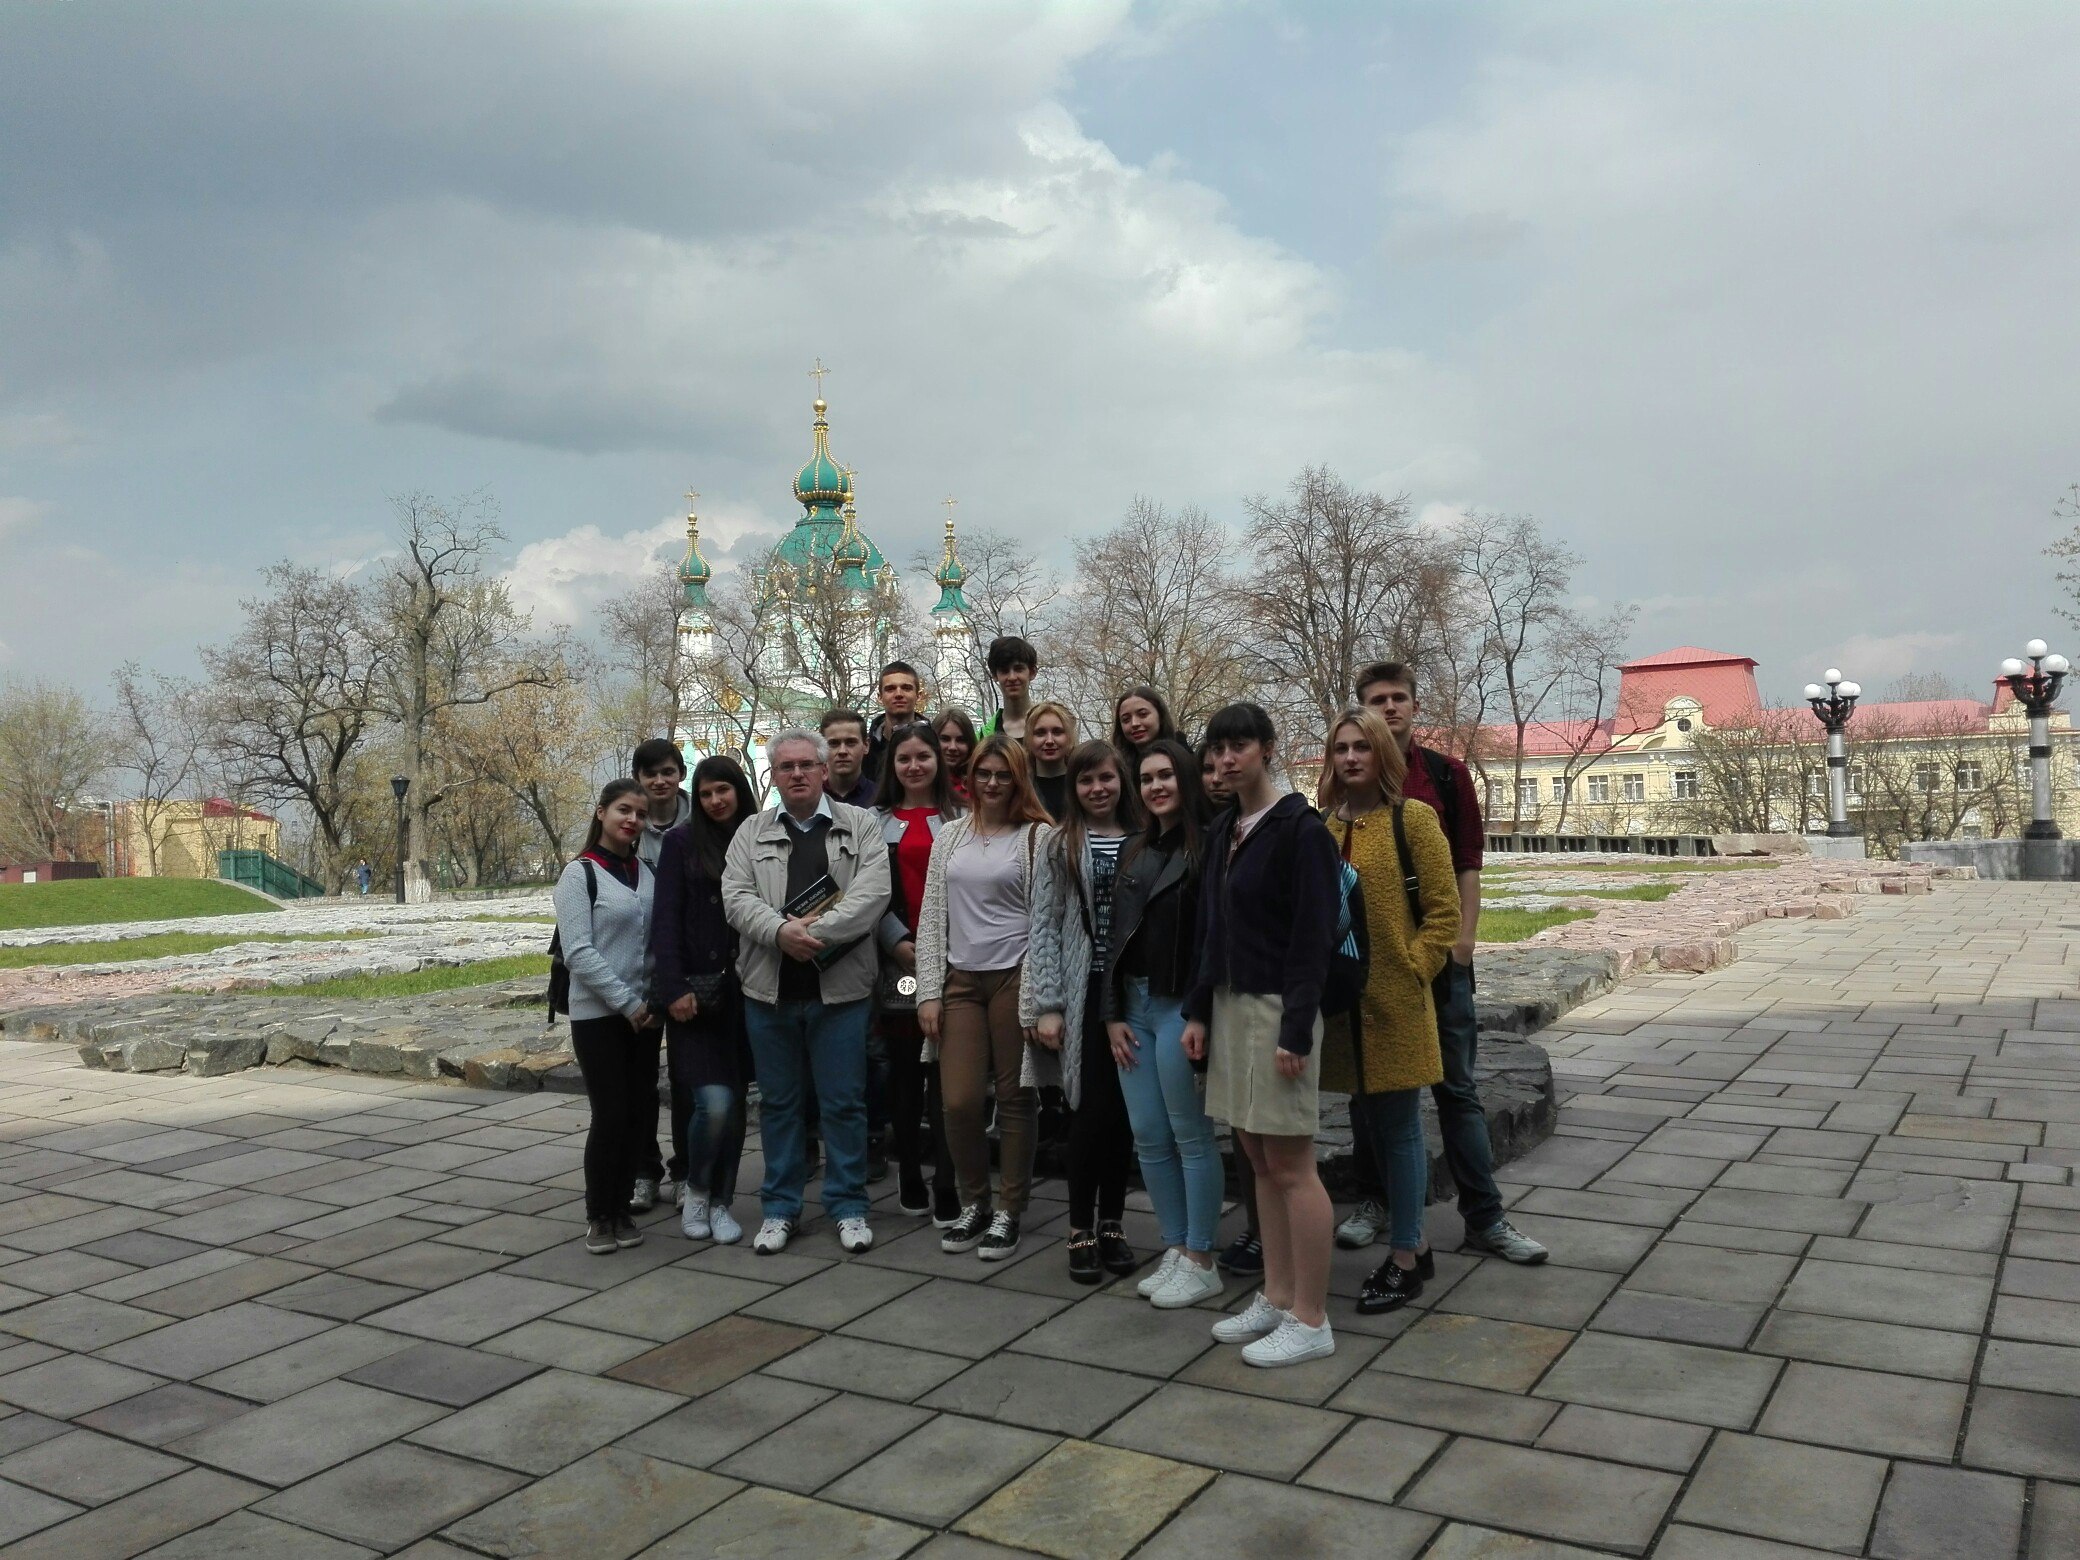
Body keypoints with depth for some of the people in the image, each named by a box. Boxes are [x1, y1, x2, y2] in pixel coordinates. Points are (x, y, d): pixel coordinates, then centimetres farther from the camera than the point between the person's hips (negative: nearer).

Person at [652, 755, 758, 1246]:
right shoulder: (682, 842, 1)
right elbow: (666, 920, -3)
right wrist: (674, 989, -11)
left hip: (744, 994, 3)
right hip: (696, 995, -3)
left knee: (735, 1101, 7)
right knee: (713, 1101, -11)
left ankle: (720, 1202, 22)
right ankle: (693, 1187, 14)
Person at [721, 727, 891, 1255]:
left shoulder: (860, 826, 3)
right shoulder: (752, 832, 10)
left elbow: (872, 893, -10)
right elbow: (736, 896, -1)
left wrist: (816, 932, -19)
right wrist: (781, 931, -19)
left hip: (840, 988, -2)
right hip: (769, 989, 2)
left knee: (844, 1102, 4)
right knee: (778, 1101, 12)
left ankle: (848, 1206, 18)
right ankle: (780, 1208, 24)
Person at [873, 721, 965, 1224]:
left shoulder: (962, 816, 7)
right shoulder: (877, 822, 12)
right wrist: (898, 941, -9)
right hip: (896, 960, 2)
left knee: (946, 1073, -4)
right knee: (904, 1075, 8)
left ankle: (946, 1189, 0)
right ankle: (910, 1181, 19)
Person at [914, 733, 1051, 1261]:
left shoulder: (1038, 836, 0)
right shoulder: (951, 836, 12)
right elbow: (931, 917, 10)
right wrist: (927, 992, 3)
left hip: (1015, 977, -3)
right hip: (960, 980, 3)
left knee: (1014, 1098, 3)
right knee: (960, 1101, -2)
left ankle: (1009, 1211, 18)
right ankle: (974, 1202, 20)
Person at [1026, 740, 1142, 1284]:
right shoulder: (1060, 846, 1)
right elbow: (1045, 928, -2)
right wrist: (1046, 1005, -8)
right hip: (1085, 992, -2)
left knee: (1124, 1111, 7)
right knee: (1092, 1111, -3)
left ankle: (1111, 1225, 20)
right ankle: (1081, 1232, 10)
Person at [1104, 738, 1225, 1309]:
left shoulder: (1207, 847, -8)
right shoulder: (1136, 851, 15)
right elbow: (1117, 936, 14)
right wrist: (1112, 1014, 9)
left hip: (1182, 1005, -7)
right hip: (1134, 1005, 7)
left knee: (1190, 1136, 2)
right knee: (1148, 1138, 10)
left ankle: (1200, 1262, 14)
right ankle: (1176, 1248, 23)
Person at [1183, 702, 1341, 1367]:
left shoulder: (1300, 828, -11)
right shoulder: (1224, 830, 12)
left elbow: (1313, 936, -15)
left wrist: (1296, 1031, -18)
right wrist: (1198, 1010, 12)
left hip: (1278, 1008, -8)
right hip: (1230, 1004, 8)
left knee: (1290, 1166, -2)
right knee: (1260, 1160, 13)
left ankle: (1310, 1320, 8)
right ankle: (1276, 1298, 24)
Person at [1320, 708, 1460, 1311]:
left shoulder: (1412, 820, -5)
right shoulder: (1321, 828, 8)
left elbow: (1444, 910, -6)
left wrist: (1411, 969, -12)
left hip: (1394, 1005, -5)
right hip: (1340, 1006, 5)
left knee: (1398, 1127, 3)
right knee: (1367, 1124, 14)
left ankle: (1404, 1261, 16)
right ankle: (1413, 1244, 31)